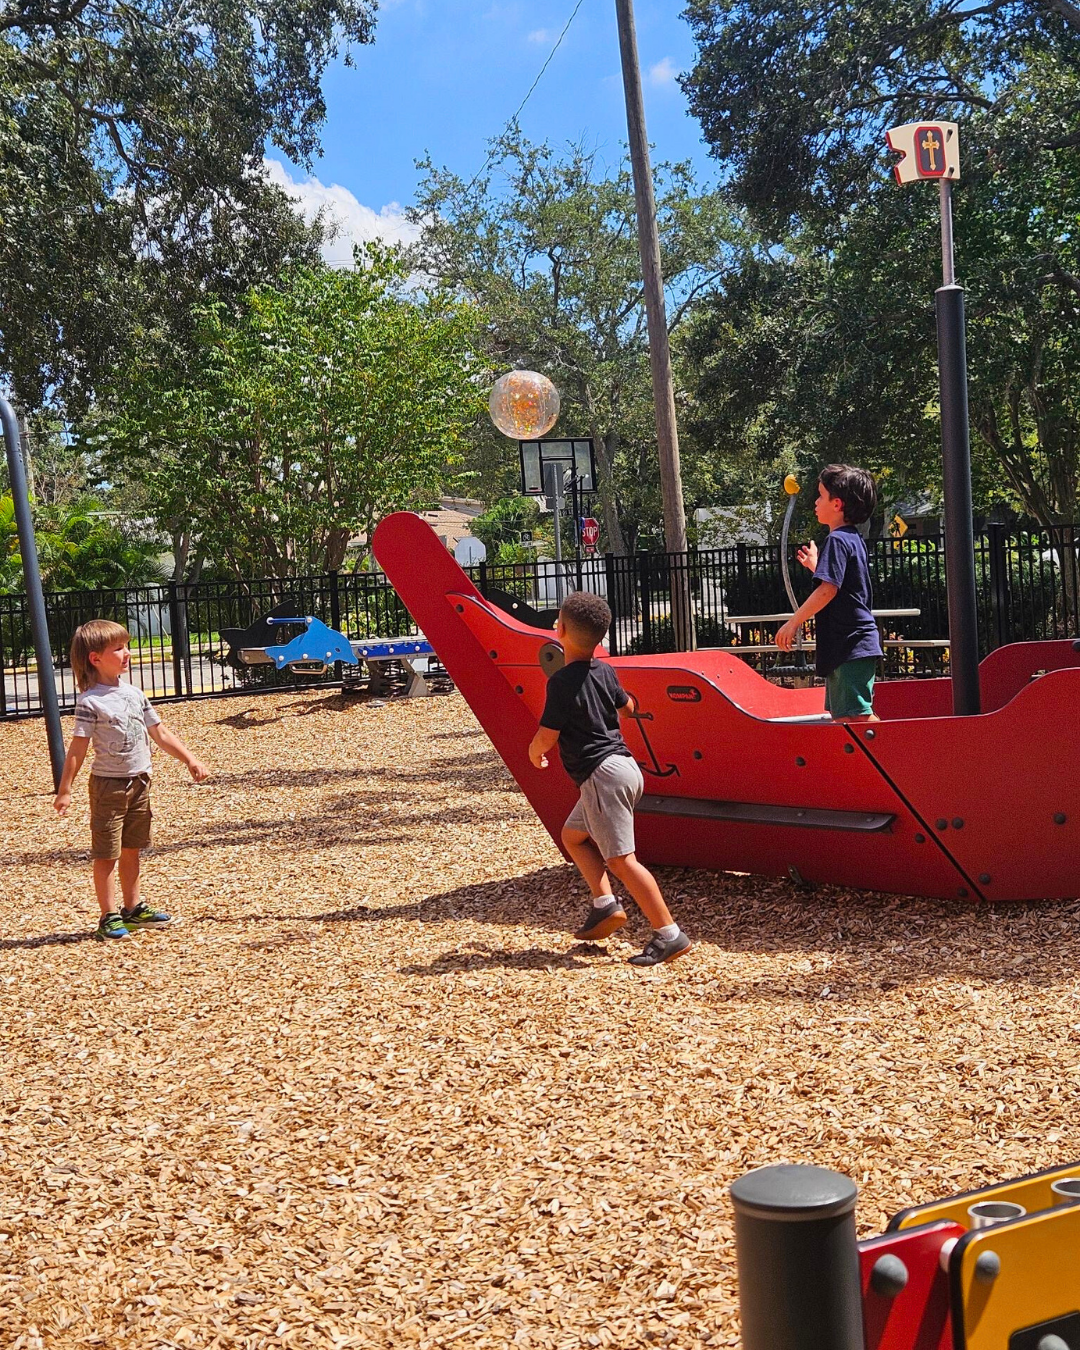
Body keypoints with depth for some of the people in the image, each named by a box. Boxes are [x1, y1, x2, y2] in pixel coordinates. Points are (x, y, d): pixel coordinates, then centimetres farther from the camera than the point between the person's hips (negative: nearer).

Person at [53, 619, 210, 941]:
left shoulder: (134, 694, 6)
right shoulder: (90, 702, -13)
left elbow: (161, 735, 13)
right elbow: (78, 748, -15)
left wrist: (190, 760, 9)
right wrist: (64, 790, -18)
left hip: (139, 782, 7)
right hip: (108, 784, -6)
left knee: (131, 849, 16)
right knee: (106, 854, 0)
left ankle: (134, 908, 27)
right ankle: (109, 917, 5)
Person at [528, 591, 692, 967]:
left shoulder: (561, 681, -13)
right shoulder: (605, 672, 10)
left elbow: (546, 737, -14)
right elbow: (626, 706, 29)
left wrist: (534, 752, 9)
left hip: (601, 774, -9)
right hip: (624, 764, 9)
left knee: (620, 859, -8)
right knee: (573, 834, 23)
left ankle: (670, 935, -11)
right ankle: (605, 905, 15)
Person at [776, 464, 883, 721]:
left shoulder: (837, 540, -12)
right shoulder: (854, 539, 16)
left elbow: (828, 589, -21)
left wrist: (794, 622, -17)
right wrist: (815, 564, 32)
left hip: (850, 644, -10)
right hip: (855, 644, 10)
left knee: (857, 714, -11)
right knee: (844, 715, 13)